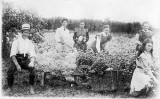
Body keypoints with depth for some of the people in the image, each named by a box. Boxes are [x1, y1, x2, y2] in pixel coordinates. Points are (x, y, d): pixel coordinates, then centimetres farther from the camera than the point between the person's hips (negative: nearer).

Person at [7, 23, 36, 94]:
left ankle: (31, 87, -11)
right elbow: (12, 55, -6)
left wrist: (32, 62, -24)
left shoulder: (30, 43, 9)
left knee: (32, 69, -29)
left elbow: (32, 55, 0)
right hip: (16, 60, -1)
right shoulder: (16, 42, 2)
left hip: (26, 60, 1)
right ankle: (10, 88, -4)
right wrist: (17, 65, -21)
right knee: (10, 71, -28)